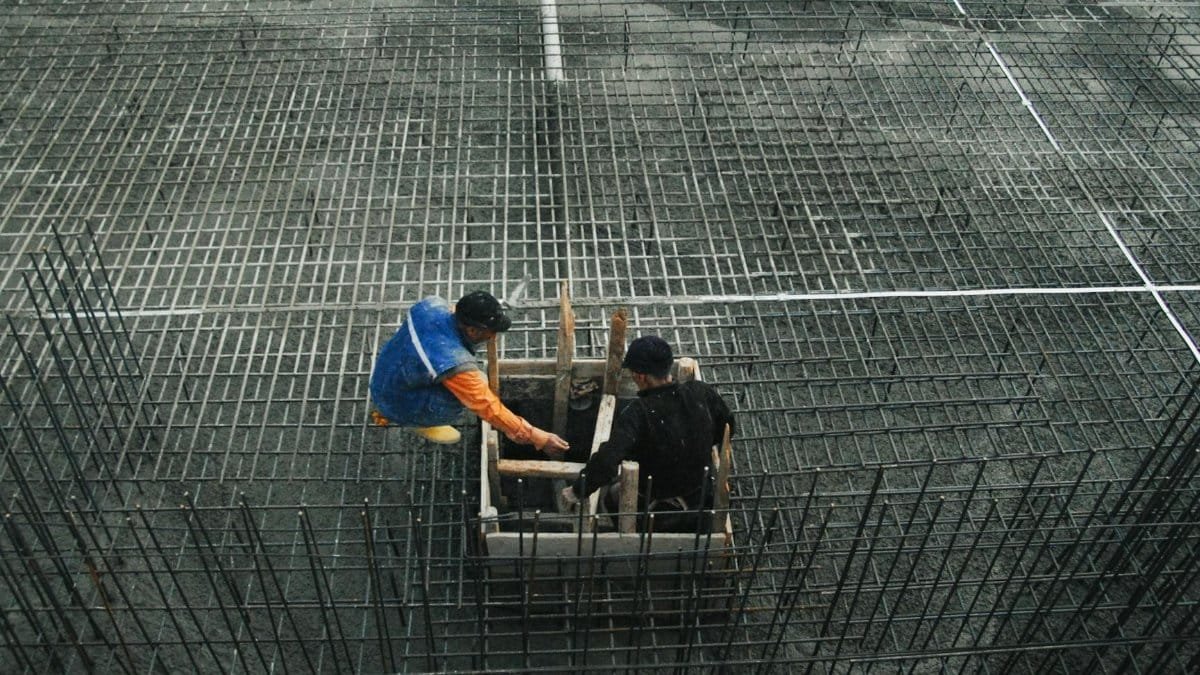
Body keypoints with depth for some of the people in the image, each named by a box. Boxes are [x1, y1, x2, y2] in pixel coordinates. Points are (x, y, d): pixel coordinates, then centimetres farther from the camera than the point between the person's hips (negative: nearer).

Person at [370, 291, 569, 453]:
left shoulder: (432, 305, -17)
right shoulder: (455, 364, -36)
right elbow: (490, 409, -27)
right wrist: (536, 438, -20)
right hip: (394, 404, -8)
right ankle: (422, 423, 9)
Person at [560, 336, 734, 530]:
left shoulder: (637, 414, -30)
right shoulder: (701, 393, -17)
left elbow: (606, 461, -38)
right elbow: (727, 428, 2)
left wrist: (576, 492, -25)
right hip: (701, 499, 5)